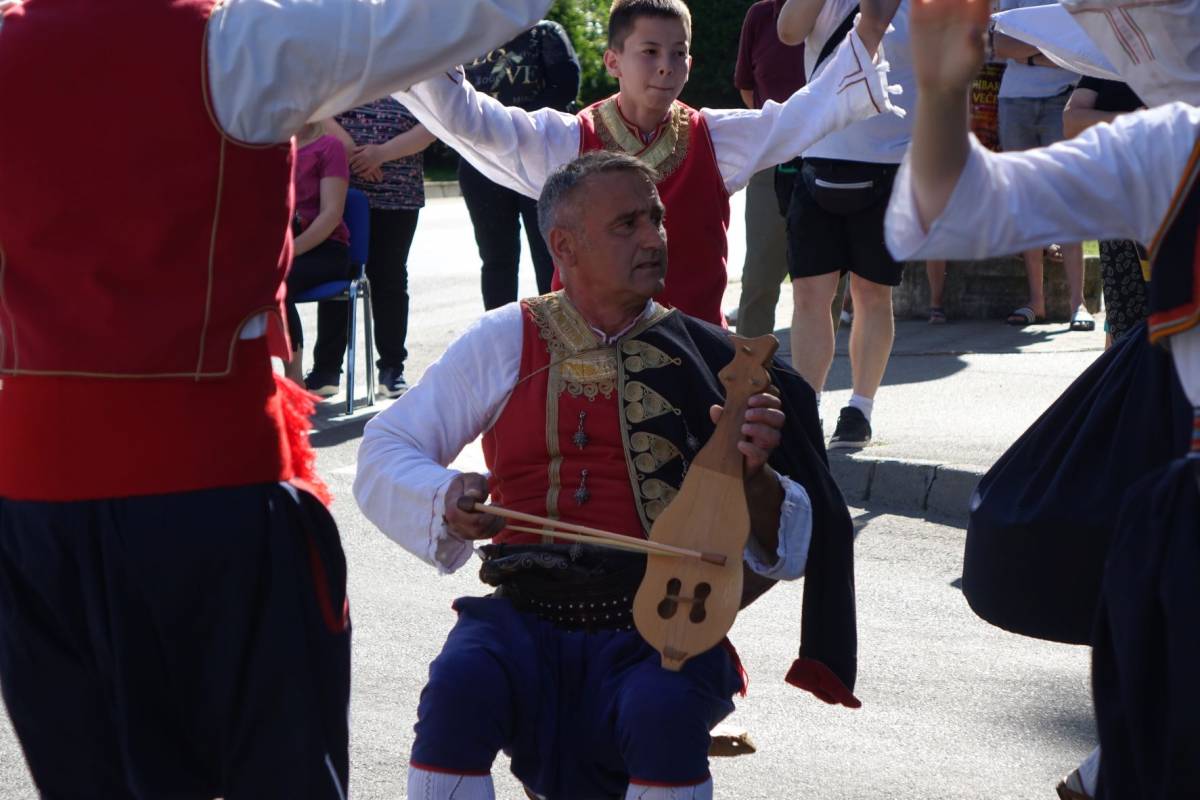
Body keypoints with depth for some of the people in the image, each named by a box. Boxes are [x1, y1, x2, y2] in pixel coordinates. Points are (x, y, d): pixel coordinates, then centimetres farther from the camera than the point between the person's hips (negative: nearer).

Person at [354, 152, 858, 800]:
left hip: (658, 625, -1)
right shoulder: (505, 341, 9)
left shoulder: (703, 362, 7)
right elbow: (384, 454, 10)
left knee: (665, 710, -34)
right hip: (527, 618, 1)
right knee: (459, 689, -31)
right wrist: (445, 498, -12)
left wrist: (754, 475, -18)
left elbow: (785, 551, 4)